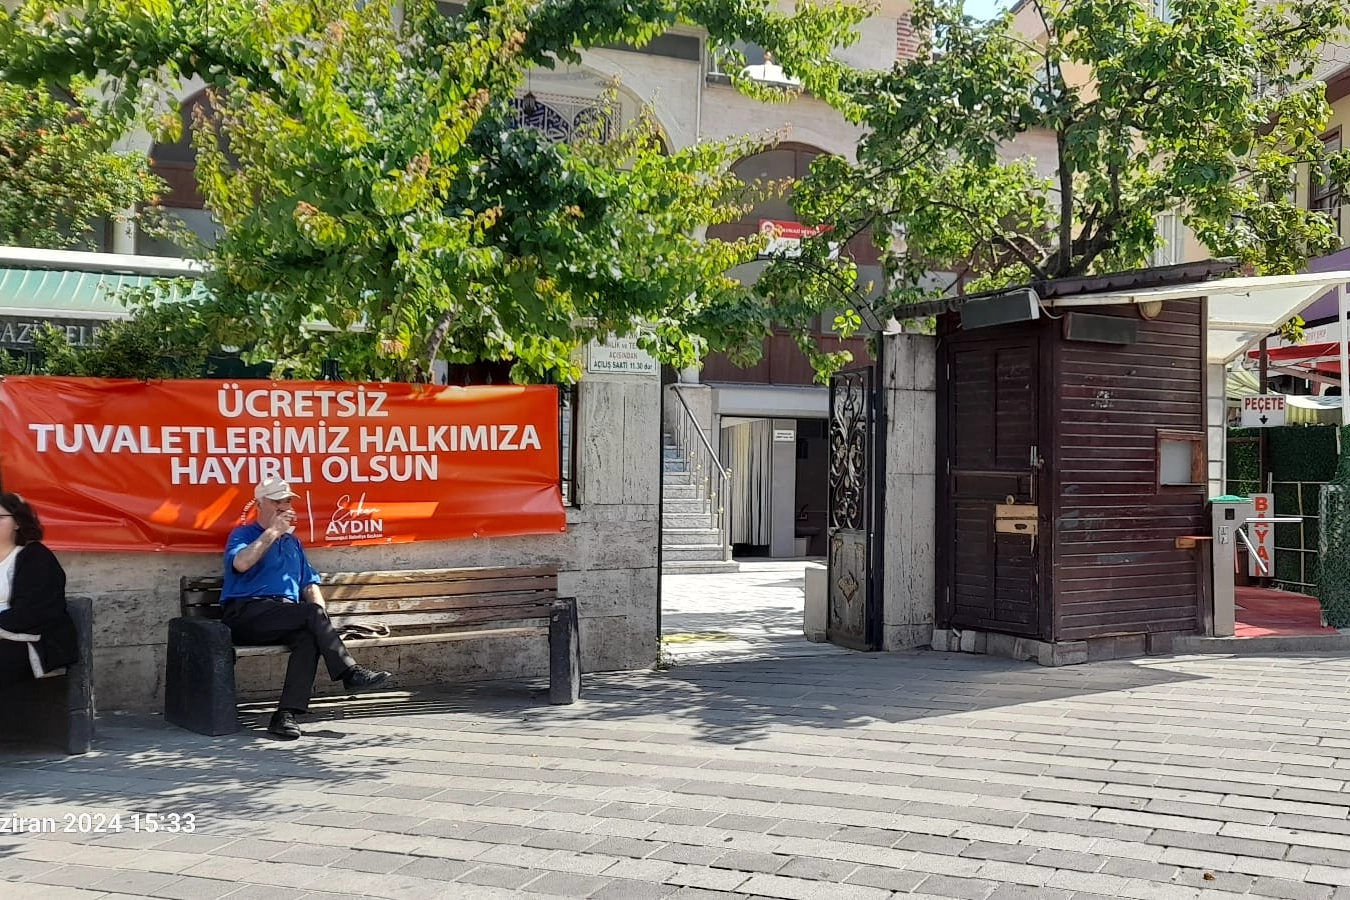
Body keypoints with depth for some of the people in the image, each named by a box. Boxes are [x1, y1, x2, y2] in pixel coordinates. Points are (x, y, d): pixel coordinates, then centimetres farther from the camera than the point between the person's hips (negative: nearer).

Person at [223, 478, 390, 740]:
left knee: (309, 637, -30)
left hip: (287, 619, 5)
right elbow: (240, 563, -14)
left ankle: (287, 714, -37)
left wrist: (322, 620, 4)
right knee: (312, 612, -29)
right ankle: (349, 672, -27)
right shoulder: (243, 534, 10)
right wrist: (273, 531, -7)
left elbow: (310, 584, 23)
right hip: (246, 615, -5)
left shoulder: (292, 542, 28)